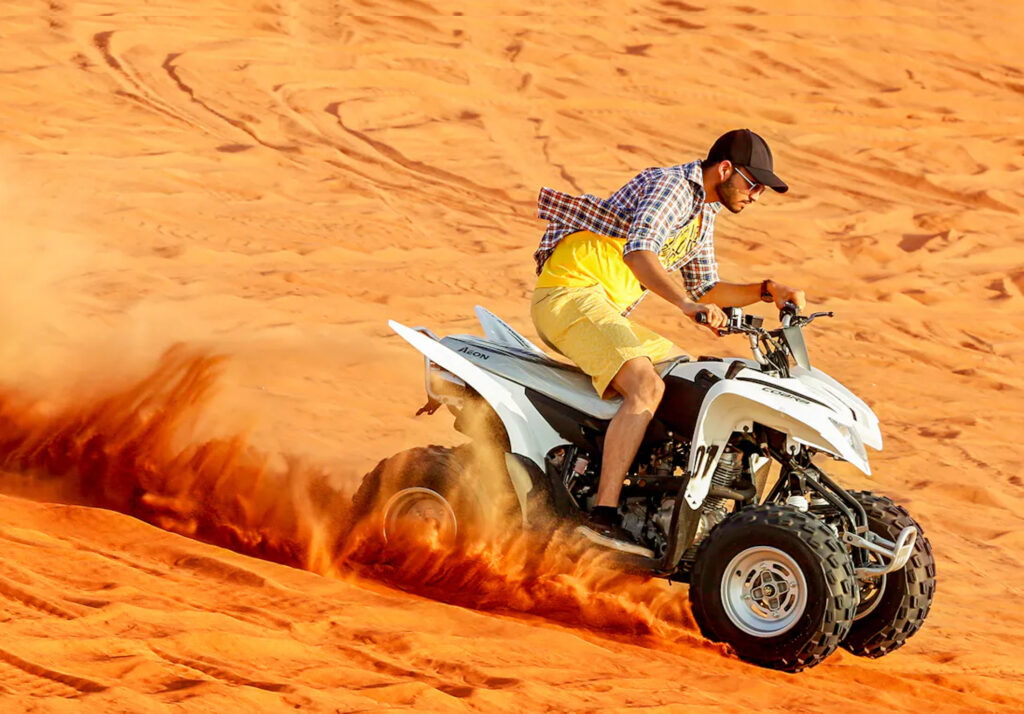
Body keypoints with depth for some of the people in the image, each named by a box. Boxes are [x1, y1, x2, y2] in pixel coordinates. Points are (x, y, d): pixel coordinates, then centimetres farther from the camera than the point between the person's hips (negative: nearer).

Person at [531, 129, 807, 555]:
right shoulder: (672, 186, -13)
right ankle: (603, 515, -35)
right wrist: (687, 303, -45)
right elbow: (638, 250, -32)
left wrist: (766, 291, 12)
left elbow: (704, 289, 27)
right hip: (571, 292, -11)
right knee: (646, 387, -28)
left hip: (607, 311, 11)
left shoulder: (703, 214, 19)